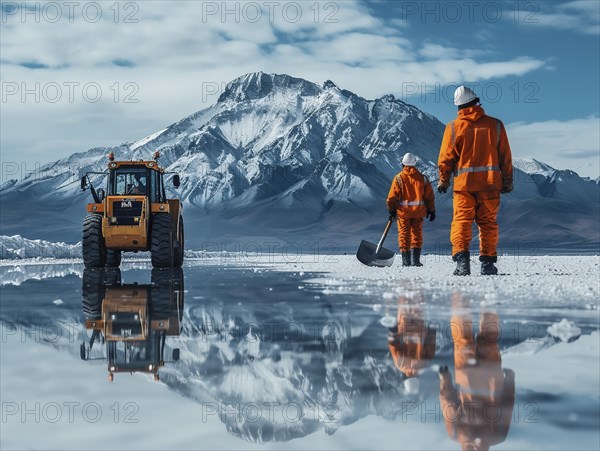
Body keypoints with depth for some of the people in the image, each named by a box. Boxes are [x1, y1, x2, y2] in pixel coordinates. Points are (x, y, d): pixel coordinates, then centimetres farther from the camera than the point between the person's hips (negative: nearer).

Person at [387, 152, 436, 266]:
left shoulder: (398, 178, -6)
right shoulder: (422, 178, 1)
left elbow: (392, 196, -5)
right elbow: (429, 196, 4)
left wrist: (392, 210, 6)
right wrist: (431, 210, 13)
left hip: (403, 211, -2)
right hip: (418, 211, 2)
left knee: (404, 234, 7)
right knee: (417, 234, 10)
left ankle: (406, 260, 4)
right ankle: (416, 259, 5)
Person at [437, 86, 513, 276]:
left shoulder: (453, 127, -1)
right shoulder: (495, 124, 4)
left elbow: (446, 157, 1)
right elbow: (505, 156, 7)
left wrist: (443, 180, 14)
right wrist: (507, 181, 15)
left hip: (464, 183, -1)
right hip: (490, 182, 2)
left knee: (461, 221, 0)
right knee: (488, 223, 9)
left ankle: (462, 259, -16)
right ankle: (488, 263, 10)